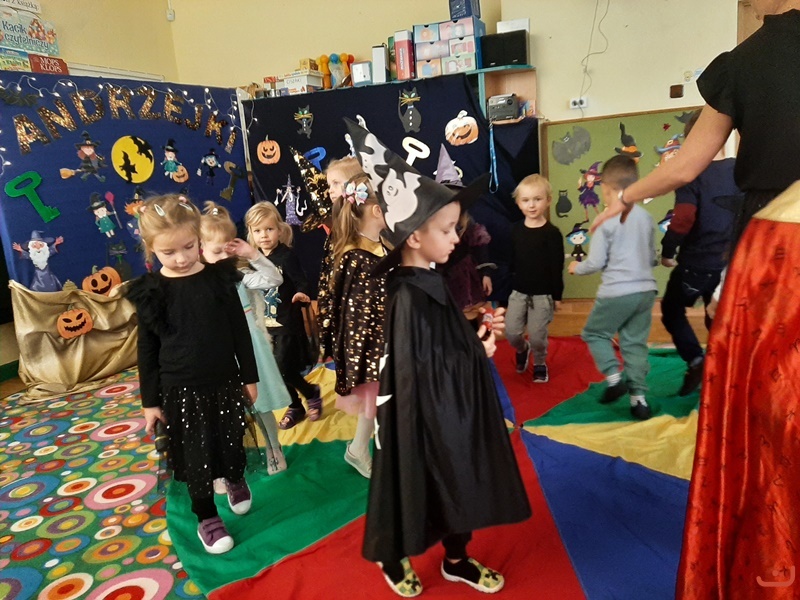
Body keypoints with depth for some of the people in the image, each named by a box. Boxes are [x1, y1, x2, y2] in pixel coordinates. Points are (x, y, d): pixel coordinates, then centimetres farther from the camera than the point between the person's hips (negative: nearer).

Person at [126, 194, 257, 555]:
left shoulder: (219, 278, -7)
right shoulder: (150, 292, -8)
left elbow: (240, 331, 1)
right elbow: (147, 350, -2)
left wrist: (249, 376, 4)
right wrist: (150, 400, 0)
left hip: (225, 382, 1)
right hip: (180, 389, -1)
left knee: (231, 442, 16)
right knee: (195, 455, 9)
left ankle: (236, 481, 48)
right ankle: (206, 518, 30)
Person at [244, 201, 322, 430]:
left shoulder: (286, 256, -15)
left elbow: (302, 283, -22)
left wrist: (301, 294, -42)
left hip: (288, 324, -6)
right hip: (267, 324, 7)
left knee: (284, 370, -7)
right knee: (277, 371, 13)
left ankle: (312, 393, 21)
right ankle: (295, 407, 32)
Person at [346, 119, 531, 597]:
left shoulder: (431, 282, 2)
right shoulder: (408, 296, -25)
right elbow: (421, 373, -26)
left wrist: (478, 331, -5)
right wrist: (477, 352, -15)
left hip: (453, 408, 8)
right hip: (425, 415, -8)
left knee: (460, 482, 21)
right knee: (419, 487, 12)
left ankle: (457, 558, 43)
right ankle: (394, 557, 39)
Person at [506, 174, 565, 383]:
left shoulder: (552, 232, -10)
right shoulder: (515, 229, 3)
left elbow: (557, 267, -8)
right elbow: (511, 261, 8)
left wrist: (557, 295, -7)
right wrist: (507, 287, 9)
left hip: (543, 294, -3)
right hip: (518, 291, 4)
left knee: (537, 335, 2)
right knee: (511, 332, 2)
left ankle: (540, 364, 30)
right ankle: (522, 349, 35)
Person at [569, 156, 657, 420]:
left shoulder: (606, 221, -10)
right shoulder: (646, 217, 8)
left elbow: (596, 262, -10)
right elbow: (652, 258, 15)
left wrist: (576, 267, 9)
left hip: (616, 292, -6)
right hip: (645, 290, 6)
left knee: (594, 332, 15)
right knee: (635, 342, 11)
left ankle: (614, 377, 2)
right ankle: (639, 397, 12)